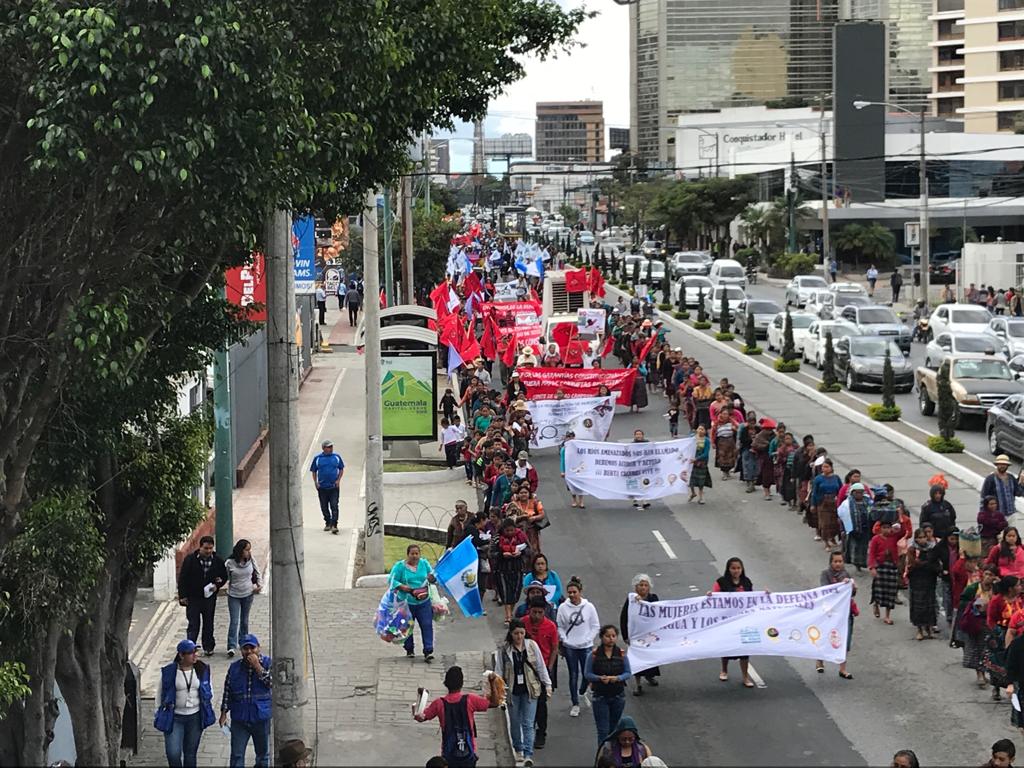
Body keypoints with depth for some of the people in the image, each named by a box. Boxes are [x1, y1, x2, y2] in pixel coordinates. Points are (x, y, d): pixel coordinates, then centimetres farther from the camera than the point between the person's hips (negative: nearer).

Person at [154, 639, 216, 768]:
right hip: (174, 717, -3)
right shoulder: (168, 672, -9)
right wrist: (160, 713, 5)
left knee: (191, 753, 11)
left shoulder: (202, 670, -1)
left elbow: (209, 691, 13)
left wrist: (209, 712, 13)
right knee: (173, 753, -11)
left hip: (195, 717, 3)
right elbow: (160, 693, 2)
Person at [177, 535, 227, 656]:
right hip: (193, 598, -3)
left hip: (209, 597, 3)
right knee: (193, 624, -4)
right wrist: (182, 596, -8)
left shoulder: (217, 560, -1)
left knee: (208, 624, 12)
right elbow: (182, 578, -4)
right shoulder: (190, 560, -8)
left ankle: (208, 647, 24)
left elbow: (224, 576, 12)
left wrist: (217, 585, -8)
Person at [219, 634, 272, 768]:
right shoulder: (234, 667, 2)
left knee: (263, 754, 14)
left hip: (261, 718, -1)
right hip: (239, 719, 1)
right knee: (236, 756, 0)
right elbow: (227, 691, 7)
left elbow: (272, 682, -21)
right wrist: (223, 713, 4)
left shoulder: (268, 663, -6)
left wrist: (257, 666, -22)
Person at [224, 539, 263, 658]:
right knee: (234, 621, -10)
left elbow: (257, 573, 10)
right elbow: (225, 577, -3)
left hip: (248, 595, 3)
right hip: (234, 596, -3)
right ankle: (231, 647, -12)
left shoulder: (251, 560, -6)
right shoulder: (230, 563, -15)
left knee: (244, 620, 15)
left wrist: (259, 585, 1)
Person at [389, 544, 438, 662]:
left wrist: (432, 579, -13)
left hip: (423, 602, 1)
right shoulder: (399, 566, -5)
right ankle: (409, 650, 28)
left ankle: (428, 651, -9)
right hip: (406, 603, -1)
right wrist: (403, 587, -22)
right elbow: (392, 581, -7)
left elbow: (434, 578, 11)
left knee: (427, 625, -8)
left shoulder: (424, 563, 5)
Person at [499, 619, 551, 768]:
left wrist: (547, 684, 4)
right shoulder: (505, 649, -5)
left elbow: (541, 666, 4)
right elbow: (501, 671, -1)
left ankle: (528, 755, -7)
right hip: (513, 691, 1)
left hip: (530, 689, -1)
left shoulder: (531, 645, -3)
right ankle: (518, 750, 32)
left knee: (528, 723, -5)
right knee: (515, 723, 13)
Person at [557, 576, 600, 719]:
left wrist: (587, 639, -8)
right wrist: (564, 639, -8)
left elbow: (596, 626, 2)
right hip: (569, 647, 0)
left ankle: (582, 691, 32)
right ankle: (575, 704, 14)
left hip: (586, 647, 0)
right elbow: (559, 626, 5)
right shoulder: (563, 608, -3)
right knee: (573, 675, 4)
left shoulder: (589, 607, -4)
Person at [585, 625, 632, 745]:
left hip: (618, 696, 3)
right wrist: (600, 678, -22)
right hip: (600, 696, -3)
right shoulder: (594, 654, -9)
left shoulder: (621, 654, -2)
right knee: (603, 730, -5)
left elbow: (628, 673, 3)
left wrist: (618, 678, -17)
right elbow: (587, 674, -4)